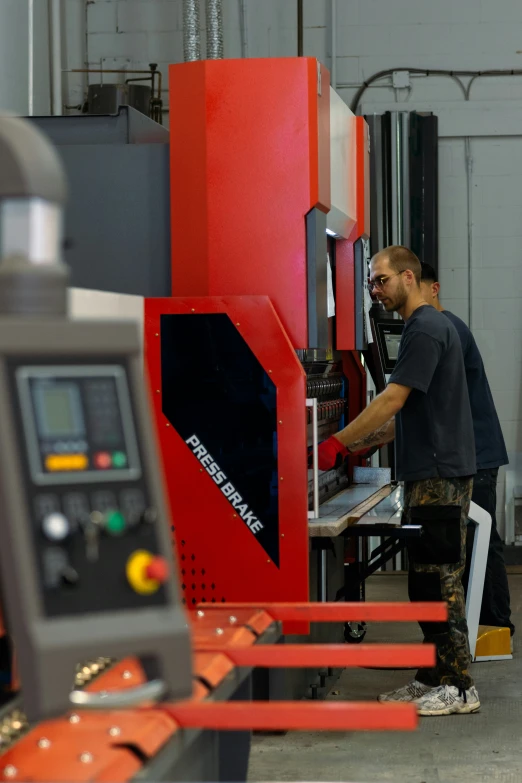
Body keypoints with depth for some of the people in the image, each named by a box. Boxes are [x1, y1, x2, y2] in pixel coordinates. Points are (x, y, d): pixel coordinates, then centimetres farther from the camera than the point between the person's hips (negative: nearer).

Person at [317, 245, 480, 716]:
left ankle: (459, 687, -2)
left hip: (440, 477, -10)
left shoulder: (427, 329, -14)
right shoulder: (423, 327, 18)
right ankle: (432, 678, 18)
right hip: (427, 474, 10)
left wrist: (337, 443, -16)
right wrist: (356, 446, 15)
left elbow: (392, 400, -19)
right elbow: (404, 417, 21)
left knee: (439, 580, -6)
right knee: (427, 582, 12)